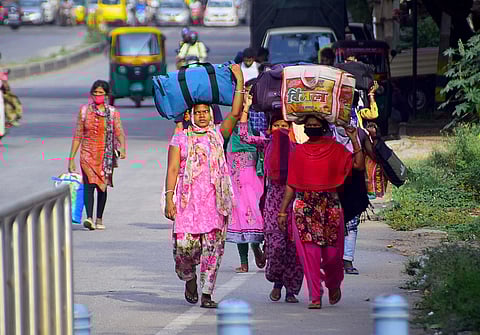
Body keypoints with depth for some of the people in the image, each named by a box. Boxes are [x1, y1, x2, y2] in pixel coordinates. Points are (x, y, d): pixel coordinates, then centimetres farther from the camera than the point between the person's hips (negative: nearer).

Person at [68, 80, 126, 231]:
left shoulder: (112, 113, 4)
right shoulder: (84, 111, 5)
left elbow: (119, 132, -7)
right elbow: (77, 136, 7)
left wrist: (122, 148, -27)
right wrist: (71, 158, 4)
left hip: (106, 155, 1)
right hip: (88, 154, -1)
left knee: (102, 186, 8)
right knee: (89, 184, -17)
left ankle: (99, 219, 21)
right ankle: (89, 218, -29)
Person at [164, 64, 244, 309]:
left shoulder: (218, 135, 11)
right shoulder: (180, 138, 7)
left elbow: (235, 113, -1)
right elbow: (172, 169, 3)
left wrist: (239, 82, -4)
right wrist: (169, 198, -6)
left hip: (215, 198, 1)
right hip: (188, 198, -1)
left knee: (212, 246, -3)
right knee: (185, 244, -8)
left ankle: (207, 293, 3)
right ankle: (189, 277, 22)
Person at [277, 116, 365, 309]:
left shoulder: (335, 149, 6)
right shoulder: (299, 151, 10)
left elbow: (359, 165, -5)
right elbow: (291, 184, 12)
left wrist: (354, 140, -8)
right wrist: (283, 211, 9)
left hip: (329, 206, -1)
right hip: (304, 208, 1)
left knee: (332, 253, 0)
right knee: (309, 252, -6)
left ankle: (333, 285, 31)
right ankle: (315, 297, -1)